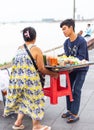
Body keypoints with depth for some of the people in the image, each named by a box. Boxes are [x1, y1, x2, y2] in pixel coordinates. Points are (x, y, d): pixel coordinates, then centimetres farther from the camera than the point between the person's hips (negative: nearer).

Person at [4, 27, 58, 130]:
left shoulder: (19, 49, 6)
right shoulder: (36, 50, -9)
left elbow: (20, 65, 9)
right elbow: (41, 69, -9)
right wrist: (53, 74, 6)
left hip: (17, 79, 6)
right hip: (30, 80, -6)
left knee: (23, 99, 22)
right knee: (35, 100, 10)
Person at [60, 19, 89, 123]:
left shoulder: (81, 41, -21)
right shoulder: (66, 43, -1)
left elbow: (81, 57, -23)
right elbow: (67, 56, -4)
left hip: (81, 69, -6)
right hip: (71, 68, 7)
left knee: (76, 90, -9)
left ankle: (75, 114, -2)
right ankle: (70, 110, 22)